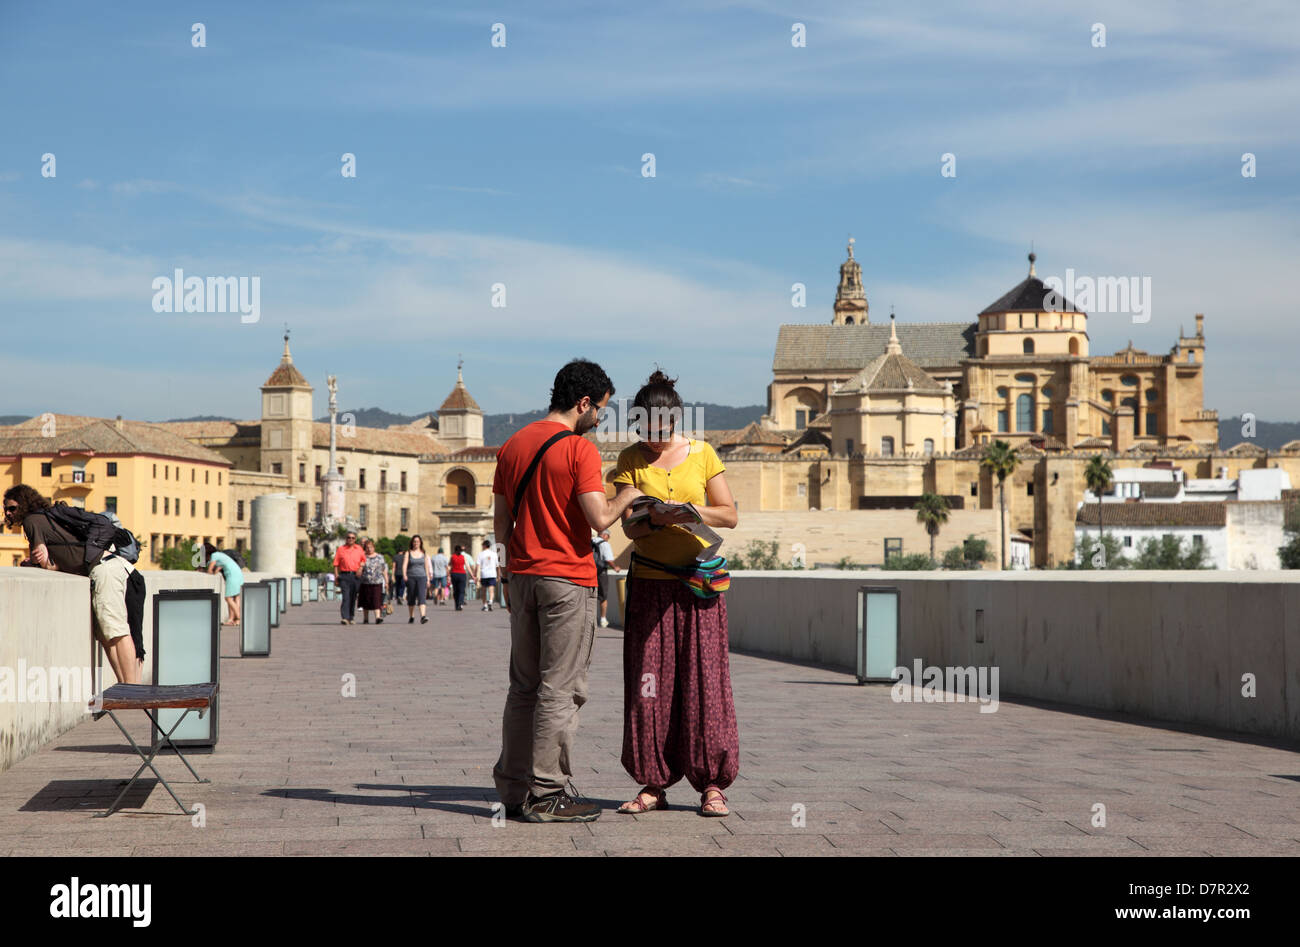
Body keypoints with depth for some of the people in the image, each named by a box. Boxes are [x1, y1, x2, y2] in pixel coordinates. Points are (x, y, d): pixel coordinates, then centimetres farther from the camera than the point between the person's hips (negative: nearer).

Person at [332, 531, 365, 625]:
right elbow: (336, 565, 4)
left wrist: (361, 568, -3)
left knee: (353, 598, 8)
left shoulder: (359, 549, 11)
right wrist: (336, 577, -3)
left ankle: (351, 618, 19)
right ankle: (344, 618, -22)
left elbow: (364, 561, 17)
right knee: (346, 597, -14)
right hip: (344, 575, -3)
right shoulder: (340, 549, 6)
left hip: (356, 576, 3)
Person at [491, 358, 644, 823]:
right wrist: (627, 496, 2)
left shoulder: (512, 446, 11)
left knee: (524, 687, 12)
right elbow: (599, 518, -18)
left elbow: (500, 523, 14)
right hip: (567, 579, -7)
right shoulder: (579, 449, -10)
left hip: (522, 575, 7)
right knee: (561, 690, -3)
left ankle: (514, 789, 14)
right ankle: (546, 794, -2)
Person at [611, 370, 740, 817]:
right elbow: (630, 526, -5)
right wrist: (658, 519, -26)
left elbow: (729, 514, 2)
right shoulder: (631, 459, 2)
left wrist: (693, 512, -17)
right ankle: (653, 784, 5)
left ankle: (712, 784, 3)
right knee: (649, 681, -2)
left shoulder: (702, 454, 3)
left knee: (704, 678, -2)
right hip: (649, 581, 0)